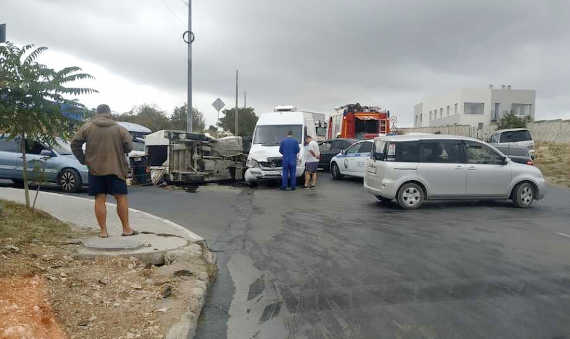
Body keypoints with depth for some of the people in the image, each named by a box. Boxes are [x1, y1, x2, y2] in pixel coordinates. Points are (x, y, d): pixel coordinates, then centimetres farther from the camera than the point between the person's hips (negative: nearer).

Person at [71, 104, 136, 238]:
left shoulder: (87, 127, 3)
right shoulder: (119, 128, -1)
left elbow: (75, 143, 1)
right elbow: (129, 147, -4)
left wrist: (83, 160, 9)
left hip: (95, 169, 2)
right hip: (116, 168, -1)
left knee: (99, 199, 6)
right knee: (121, 198, 5)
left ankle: (103, 231, 7)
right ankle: (126, 229, 9)